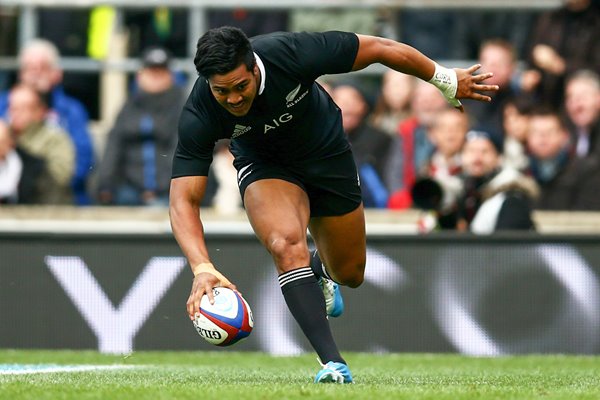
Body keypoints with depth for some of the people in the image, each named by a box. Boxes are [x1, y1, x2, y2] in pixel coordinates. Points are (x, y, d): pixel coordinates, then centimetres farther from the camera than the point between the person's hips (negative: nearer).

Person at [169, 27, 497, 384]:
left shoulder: (290, 53, -36)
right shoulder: (199, 116, -33)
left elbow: (380, 49, -23)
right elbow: (184, 201, -33)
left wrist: (447, 80, -11)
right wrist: (202, 269, -50)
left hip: (326, 153, 1)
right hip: (265, 166, -1)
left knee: (350, 274, 11)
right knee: (286, 246, -31)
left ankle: (319, 270, 50)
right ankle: (333, 364, -26)